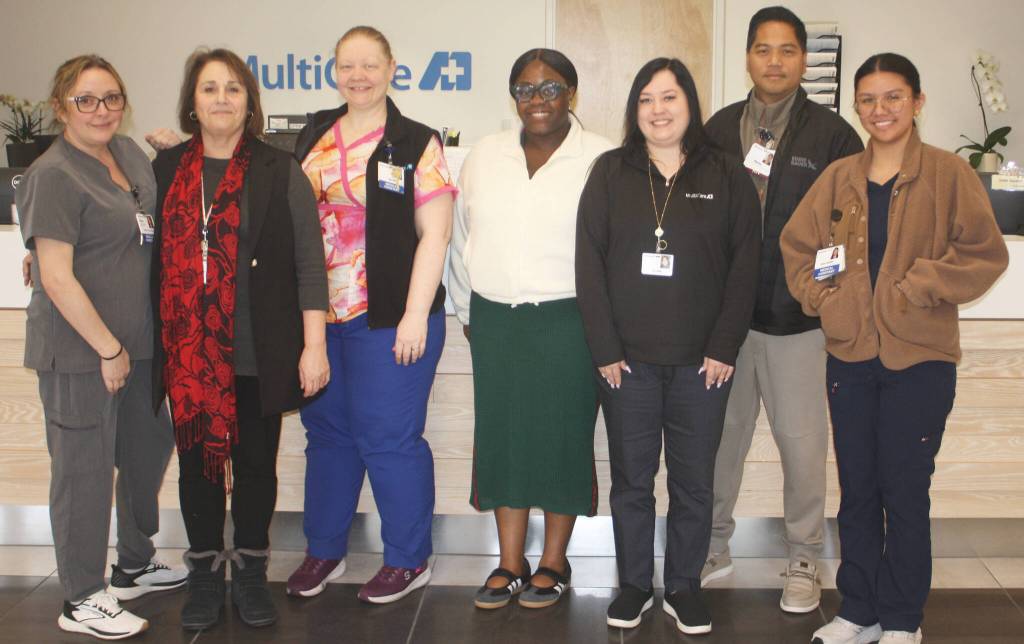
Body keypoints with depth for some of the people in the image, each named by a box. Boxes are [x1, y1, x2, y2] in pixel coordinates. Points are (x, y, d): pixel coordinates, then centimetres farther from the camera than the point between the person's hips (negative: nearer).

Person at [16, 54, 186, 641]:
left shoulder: (129, 153, 8)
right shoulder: (54, 175, -16)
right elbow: (56, 278, -19)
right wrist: (107, 348, -17)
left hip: (138, 341, 9)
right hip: (80, 353, -8)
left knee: (149, 449, 19)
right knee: (86, 469, 3)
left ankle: (135, 567, 39)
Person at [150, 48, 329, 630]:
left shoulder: (279, 172, -1)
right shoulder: (166, 170, 8)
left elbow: (309, 261, -4)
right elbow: (149, 250, 18)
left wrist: (314, 344, -8)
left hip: (260, 352, -2)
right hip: (188, 352, 2)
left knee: (256, 463, 8)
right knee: (197, 461, 10)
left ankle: (251, 573, 25)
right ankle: (205, 575, 25)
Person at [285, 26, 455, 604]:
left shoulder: (416, 144, -5)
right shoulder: (313, 138, 10)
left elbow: (434, 234, -9)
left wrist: (416, 315, -14)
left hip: (389, 318, -5)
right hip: (317, 314, 5)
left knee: (387, 438, 0)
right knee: (326, 431, 15)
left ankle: (410, 560, 17)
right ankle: (324, 551, 30)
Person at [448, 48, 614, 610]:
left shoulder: (601, 160, -6)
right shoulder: (485, 155, 10)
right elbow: (463, 240, 14)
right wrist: (468, 310, 12)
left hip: (568, 322, -4)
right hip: (496, 321, 4)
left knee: (562, 435, 4)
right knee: (501, 434, 8)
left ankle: (553, 563, 19)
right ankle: (510, 564, 20)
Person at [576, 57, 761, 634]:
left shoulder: (728, 177, 3)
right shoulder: (611, 173, 4)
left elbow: (745, 265, 0)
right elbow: (590, 263, 0)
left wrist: (724, 348, -7)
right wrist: (605, 349, -6)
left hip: (702, 362, 0)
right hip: (627, 359, 1)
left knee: (694, 481, 7)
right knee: (631, 478, 9)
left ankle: (685, 586, 23)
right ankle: (635, 584, 23)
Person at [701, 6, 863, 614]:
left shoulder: (832, 134, -1)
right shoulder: (719, 129, 7)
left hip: (798, 317, -2)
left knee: (802, 440, 4)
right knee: (719, 433, 10)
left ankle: (805, 561, 20)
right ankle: (713, 547, 26)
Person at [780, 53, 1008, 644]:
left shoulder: (949, 174, -5)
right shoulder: (839, 178, 7)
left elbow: (985, 253, -10)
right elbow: (797, 246, 13)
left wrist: (914, 289, -15)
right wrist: (822, 296, -2)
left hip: (920, 358, -4)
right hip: (850, 356, 4)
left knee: (906, 490, 3)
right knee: (857, 489, 12)